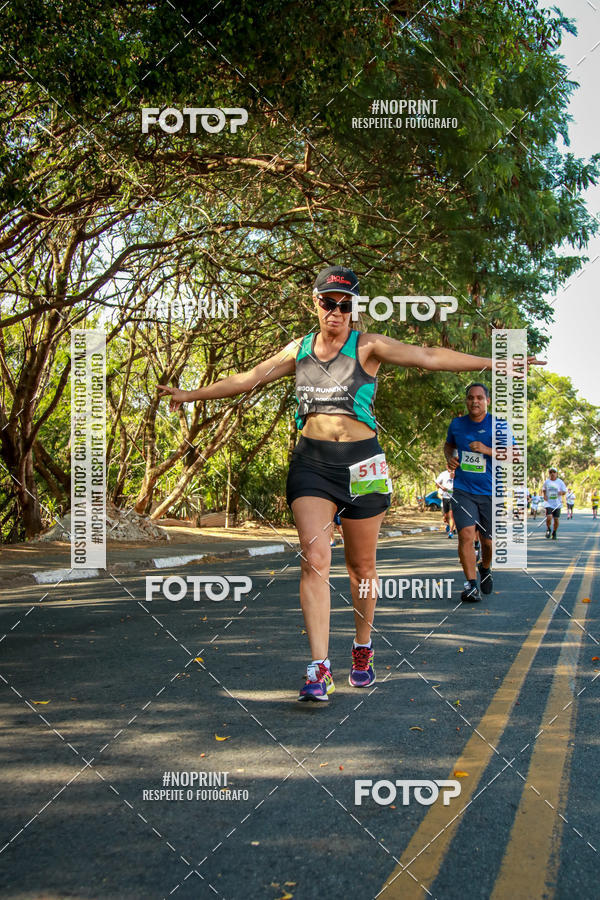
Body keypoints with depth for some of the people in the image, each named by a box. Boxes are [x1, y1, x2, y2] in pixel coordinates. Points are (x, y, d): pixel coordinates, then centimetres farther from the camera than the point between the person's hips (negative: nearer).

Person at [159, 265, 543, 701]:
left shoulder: (368, 347, 0)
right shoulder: (299, 350, 10)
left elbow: (428, 357, -9)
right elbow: (250, 378, 19)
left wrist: (491, 362, -17)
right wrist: (190, 394, 23)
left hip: (361, 462, -2)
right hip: (311, 462, 2)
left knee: (361, 565, 8)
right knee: (315, 559, -12)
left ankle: (363, 647, 31)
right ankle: (320, 668, -11)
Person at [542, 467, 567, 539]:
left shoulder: (560, 482, 1)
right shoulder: (546, 482, 4)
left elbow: (564, 491, 4)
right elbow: (543, 489, 20)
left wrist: (561, 492, -18)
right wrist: (544, 495, 2)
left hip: (557, 504, 1)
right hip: (549, 503, -1)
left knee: (556, 519, 3)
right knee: (549, 517, -18)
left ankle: (554, 533, 24)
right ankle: (548, 529, 11)